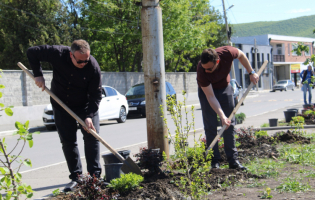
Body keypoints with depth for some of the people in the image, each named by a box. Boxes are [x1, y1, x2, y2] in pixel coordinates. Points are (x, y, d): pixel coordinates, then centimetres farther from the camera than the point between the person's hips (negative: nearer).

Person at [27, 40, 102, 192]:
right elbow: (32, 52, -9)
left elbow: (96, 94, -18)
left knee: (92, 138, -8)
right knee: (68, 141, 2)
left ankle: (95, 176, -3)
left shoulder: (93, 66, -24)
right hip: (61, 105, 1)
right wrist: (38, 75, -16)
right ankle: (76, 177, 8)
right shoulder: (57, 53, -23)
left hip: (85, 105, -1)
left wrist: (89, 116, -27)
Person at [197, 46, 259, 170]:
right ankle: (215, 161, -1)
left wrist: (251, 72, -4)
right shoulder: (201, 71, -36)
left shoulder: (227, 53, -33)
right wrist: (222, 116, -37)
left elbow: (241, 55, -7)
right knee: (210, 126, -8)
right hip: (206, 90, -3)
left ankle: (233, 160, 6)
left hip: (225, 87, 3)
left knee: (230, 125, 2)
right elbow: (210, 97, -31)